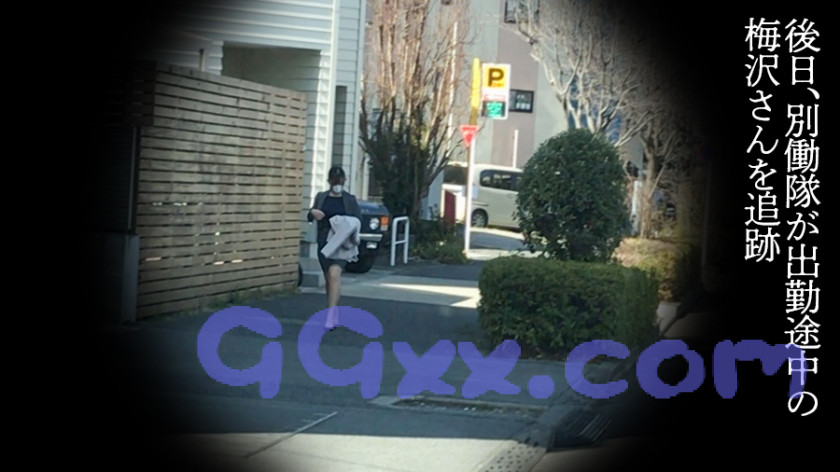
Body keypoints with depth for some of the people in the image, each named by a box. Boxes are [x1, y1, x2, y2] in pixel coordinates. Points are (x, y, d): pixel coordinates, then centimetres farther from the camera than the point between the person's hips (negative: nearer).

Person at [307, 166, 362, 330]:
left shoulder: (350, 199, 4)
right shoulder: (321, 197, 10)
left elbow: (358, 220, 5)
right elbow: (310, 216, 16)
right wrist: (312, 213, -7)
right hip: (324, 241, 4)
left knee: (334, 273, -24)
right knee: (329, 279, 10)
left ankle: (330, 317, -28)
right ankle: (334, 317, 24)